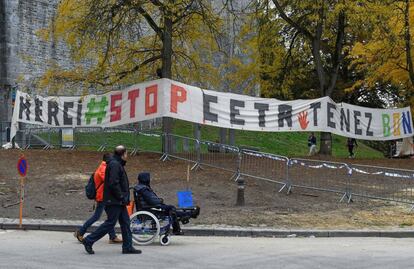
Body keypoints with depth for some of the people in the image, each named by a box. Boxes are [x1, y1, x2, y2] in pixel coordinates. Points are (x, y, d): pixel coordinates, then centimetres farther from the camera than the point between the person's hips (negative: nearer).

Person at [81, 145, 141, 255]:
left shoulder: (118, 164, 17)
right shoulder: (114, 165, -16)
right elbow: (113, 184, -24)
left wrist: (125, 198, 16)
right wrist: (121, 197, -17)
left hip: (119, 202, 11)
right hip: (114, 201, -11)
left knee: (125, 223, 10)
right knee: (110, 223, -6)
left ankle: (127, 247, 14)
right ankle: (89, 241, 1)